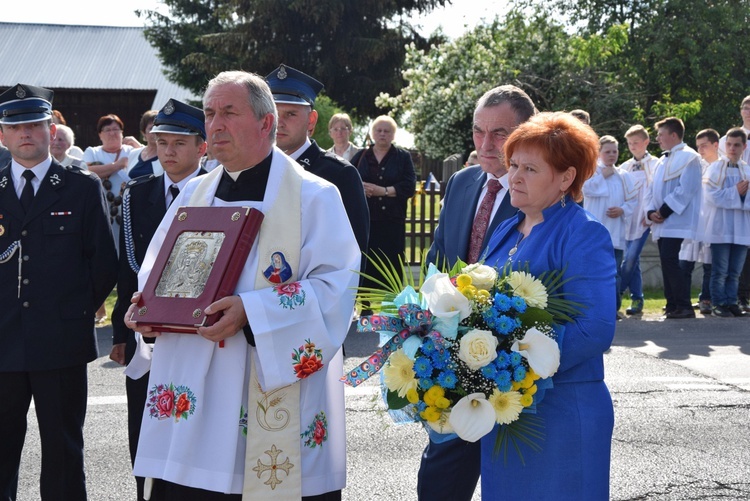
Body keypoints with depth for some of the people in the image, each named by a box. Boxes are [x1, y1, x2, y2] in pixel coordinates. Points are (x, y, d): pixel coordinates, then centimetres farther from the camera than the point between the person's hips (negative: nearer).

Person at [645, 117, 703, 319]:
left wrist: (664, 211, -16)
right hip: (662, 222, 8)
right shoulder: (663, 161, 21)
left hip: (675, 220, -8)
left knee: (669, 260, -16)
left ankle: (684, 307, -12)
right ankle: (673, 306, 10)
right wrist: (651, 211, 1)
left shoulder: (688, 157, -6)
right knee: (667, 262, 6)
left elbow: (685, 190, -16)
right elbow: (653, 190, 20)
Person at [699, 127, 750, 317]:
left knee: (735, 271, 8)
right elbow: (713, 197, -11)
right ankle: (720, 304, 7)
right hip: (720, 228, -3)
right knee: (720, 271, -1)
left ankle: (731, 302, 15)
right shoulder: (715, 169, -1)